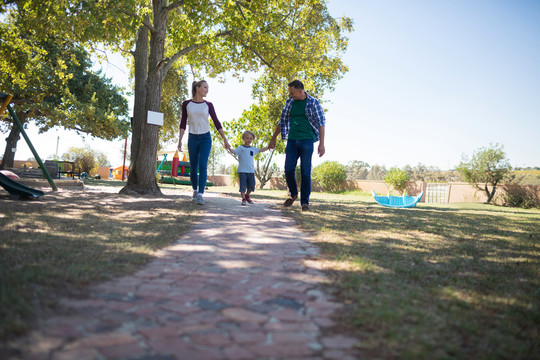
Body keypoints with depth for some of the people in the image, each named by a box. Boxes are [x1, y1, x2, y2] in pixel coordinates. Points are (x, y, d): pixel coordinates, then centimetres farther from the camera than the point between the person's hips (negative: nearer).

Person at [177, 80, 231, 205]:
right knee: (193, 168, 4)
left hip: (206, 138, -1)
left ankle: (200, 195, -19)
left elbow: (216, 123, 2)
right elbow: (183, 123, 2)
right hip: (192, 138, 1)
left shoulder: (208, 105, 2)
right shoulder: (186, 104, 2)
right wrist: (180, 140, -7)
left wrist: (225, 139, -3)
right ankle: (195, 191, 25)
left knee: (202, 166, -16)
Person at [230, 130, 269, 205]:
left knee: (252, 185, 7)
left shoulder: (253, 149, 15)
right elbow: (233, 152, -8)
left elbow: (261, 150, 24)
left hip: (251, 171, 4)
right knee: (243, 185, -5)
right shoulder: (240, 148, 2)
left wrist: (269, 147, 20)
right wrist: (229, 148, -26)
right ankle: (243, 199, 3)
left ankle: (247, 196, 29)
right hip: (242, 170, -4)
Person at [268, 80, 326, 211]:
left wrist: (321, 143, -14)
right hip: (292, 140, 4)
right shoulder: (289, 103, 11)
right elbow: (282, 122, 20)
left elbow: (321, 123, -4)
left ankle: (305, 202, 3)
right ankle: (293, 194, 22)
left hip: (306, 141, -3)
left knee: (305, 172, -5)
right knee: (288, 170, -3)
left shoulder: (313, 103, -1)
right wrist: (273, 139, 21)